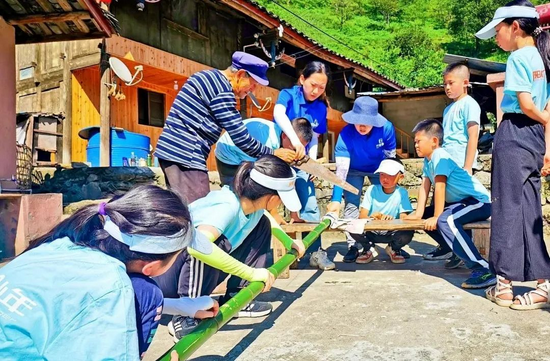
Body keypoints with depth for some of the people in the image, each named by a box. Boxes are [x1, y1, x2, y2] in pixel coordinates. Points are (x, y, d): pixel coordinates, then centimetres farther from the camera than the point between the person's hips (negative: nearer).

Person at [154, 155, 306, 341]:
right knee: (210, 243, -37)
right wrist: (251, 273, -41)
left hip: (200, 272, 8)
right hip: (162, 273, -8)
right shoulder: (228, 206, -31)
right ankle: (185, 317, -21)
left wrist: (289, 242, 8)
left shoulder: (252, 201, -7)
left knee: (262, 225, 2)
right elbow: (197, 245, -49)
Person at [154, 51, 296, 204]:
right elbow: (240, 137, -15)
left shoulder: (209, 77, 16)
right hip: (185, 156, -10)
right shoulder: (221, 89, -15)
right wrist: (273, 153, -6)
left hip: (172, 150, 10)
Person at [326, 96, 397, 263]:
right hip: (354, 171, -1)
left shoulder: (386, 128, -32)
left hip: (379, 169, 1)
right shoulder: (346, 134, -35)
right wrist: (336, 199, -44)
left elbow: (391, 156, -14)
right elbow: (341, 169, -38)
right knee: (351, 206, -7)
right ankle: (353, 246, 5)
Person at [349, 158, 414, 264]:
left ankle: (393, 249, 7)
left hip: (391, 233, 0)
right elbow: (362, 216, -11)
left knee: (407, 234, -31)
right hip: (371, 232, 0)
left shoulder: (401, 193, -6)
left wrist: (392, 220, -35)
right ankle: (369, 249, 5)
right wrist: (371, 218, -35)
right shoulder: (372, 189, -6)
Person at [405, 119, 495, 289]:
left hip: (479, 201, -11)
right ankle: (459, 252, 24)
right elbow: (425, 186, 5)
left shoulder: (440, 156, -20)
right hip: (460, 202, 11)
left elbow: (440, 187, -25)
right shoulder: (428, 159, 9)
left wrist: (436, 217, -25)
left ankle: (483, 269, -36)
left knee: (445, 220, -36)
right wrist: (418, 213, -2)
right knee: (428, 219, 18)